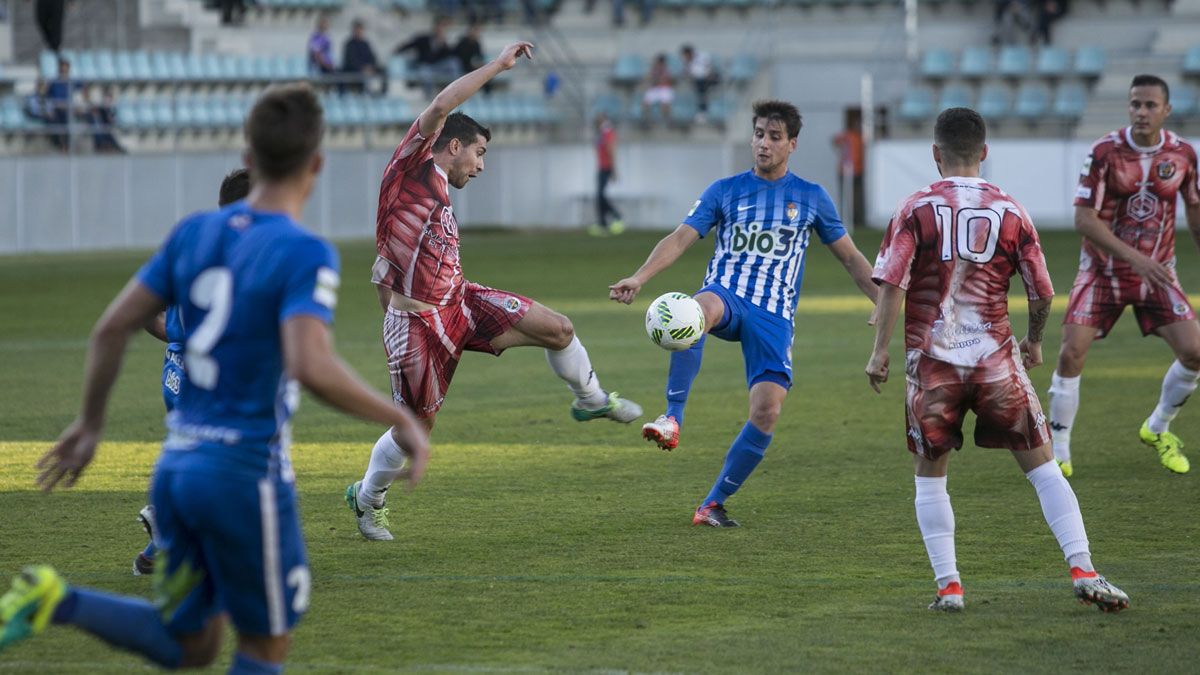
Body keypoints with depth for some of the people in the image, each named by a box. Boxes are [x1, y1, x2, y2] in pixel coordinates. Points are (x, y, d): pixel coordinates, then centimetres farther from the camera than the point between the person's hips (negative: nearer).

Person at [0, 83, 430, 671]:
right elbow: (311, 367, -28)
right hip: (246, 471, -7)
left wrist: (90, 424, 21)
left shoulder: (195, 233, 6)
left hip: (177, 466, 7)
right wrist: (400, 420, -18)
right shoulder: (305, 256, -14)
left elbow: (112, 328, 8)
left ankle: (55, 601, -2)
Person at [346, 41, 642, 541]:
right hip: (416, 321, -8)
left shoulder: (439, 196, 16)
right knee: (415, 426, 2)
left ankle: (590, 399, 24)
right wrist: (498, 66, -21)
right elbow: (442, 106, -25)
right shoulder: (412, 168, -10)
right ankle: (367, 498, 27)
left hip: (458, 302, 8)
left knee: (558, 329, -4)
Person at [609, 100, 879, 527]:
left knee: (767, 411, -14)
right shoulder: (725, 191, 8)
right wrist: (639, 278, -19)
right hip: (727, 296, -1)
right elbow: (681, 239, -2)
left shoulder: (811, 198, 11)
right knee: (701, 308, -40)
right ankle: (672, 419, -43)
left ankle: (713, 504, 1)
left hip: (774, 316, 1)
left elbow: (850, 257, 17)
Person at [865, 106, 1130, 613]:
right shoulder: (1010, 212, 3)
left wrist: (880, 351, -1)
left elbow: (891, 283, -8)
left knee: (929, 477, 13)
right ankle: (1083, 572, -3)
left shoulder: (916, 209, -1)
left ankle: (948, 586, 5)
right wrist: (1034, 342, 23)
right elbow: (1042, 293, 5)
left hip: (932, 362, -1)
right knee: (1042, 467, 6)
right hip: (996, 359, 1)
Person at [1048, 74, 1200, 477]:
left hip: (1157, 271, 3)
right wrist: (1134, 258, -26)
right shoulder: (1106, 152, -15)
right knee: (1071, 354, -14)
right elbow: (1084, 218, -18)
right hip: (1103, 270, -3)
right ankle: (1058, 454, 1)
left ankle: (1158, 429, 18)